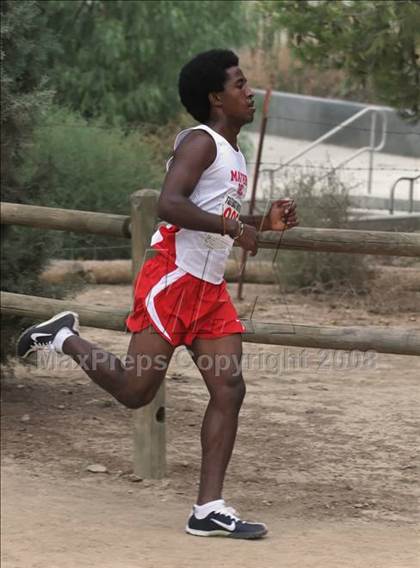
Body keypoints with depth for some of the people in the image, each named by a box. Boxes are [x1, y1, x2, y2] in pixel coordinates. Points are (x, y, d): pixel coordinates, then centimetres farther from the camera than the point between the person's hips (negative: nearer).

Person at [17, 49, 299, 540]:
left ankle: (209, 509, -3)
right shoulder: (201, 142, -10)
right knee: (135, 390, -6)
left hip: (210, 288, 9)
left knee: (229, 391, -3)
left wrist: (262, 223, 16)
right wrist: (232, 227, -28)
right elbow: (169, 205, -24)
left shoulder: (233, 153, 20)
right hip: (172, 279, -9)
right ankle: (64, 337, 19)